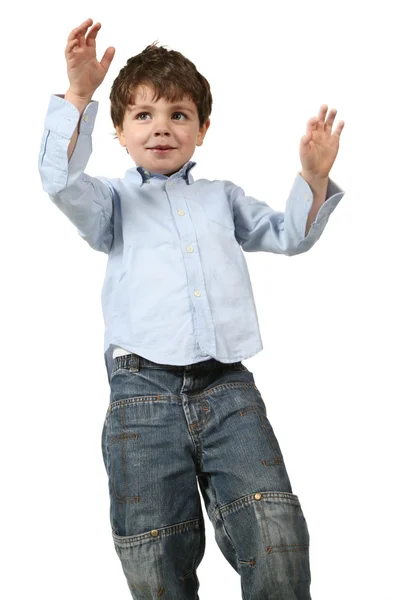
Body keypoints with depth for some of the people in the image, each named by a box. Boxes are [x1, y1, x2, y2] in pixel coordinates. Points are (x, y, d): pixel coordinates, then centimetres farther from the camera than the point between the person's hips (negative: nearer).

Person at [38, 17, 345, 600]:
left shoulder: (222, 197, 23)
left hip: (228, 387, 2)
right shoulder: (115, 200, 13)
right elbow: (62, 182, -7)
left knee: (278, 540, -10)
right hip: (144, 392, -1)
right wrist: (78, 94, -16)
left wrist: (314, 178, 10)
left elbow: (288, 235, 26)